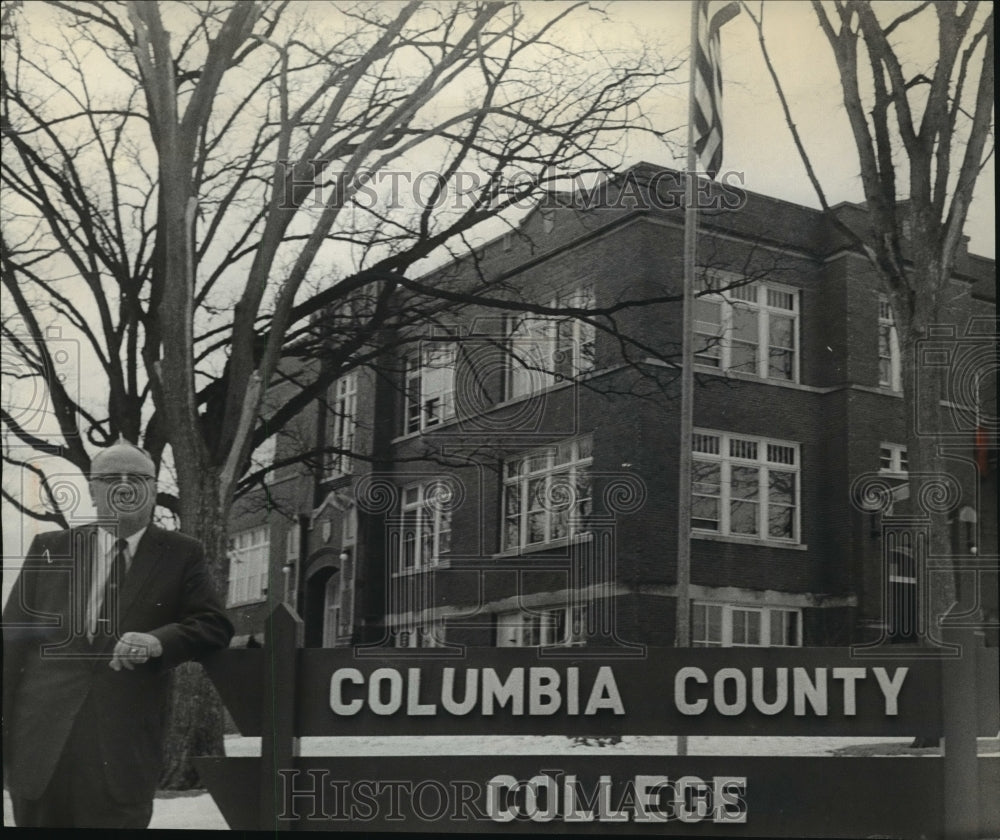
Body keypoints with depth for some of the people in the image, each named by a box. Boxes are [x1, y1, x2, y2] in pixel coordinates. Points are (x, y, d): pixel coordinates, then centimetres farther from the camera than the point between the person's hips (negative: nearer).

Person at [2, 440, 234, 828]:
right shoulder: (49, 548, 11)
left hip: (125, 749, -1)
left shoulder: (182, 555, 7)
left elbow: (214, 626, 1)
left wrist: (158, 641, -19)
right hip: (40, 743, 2)